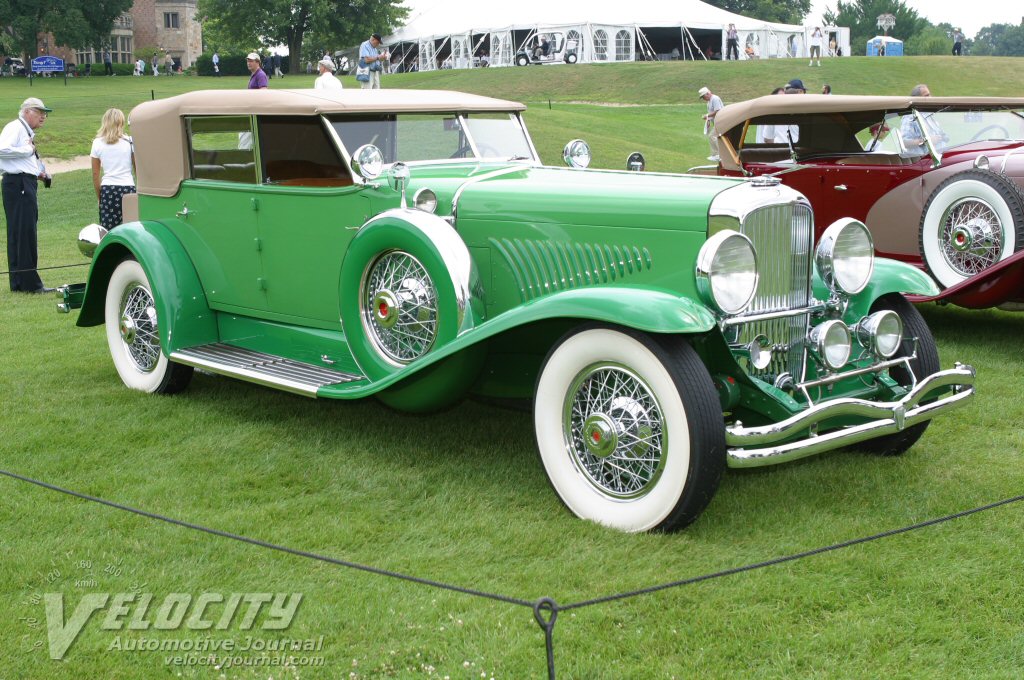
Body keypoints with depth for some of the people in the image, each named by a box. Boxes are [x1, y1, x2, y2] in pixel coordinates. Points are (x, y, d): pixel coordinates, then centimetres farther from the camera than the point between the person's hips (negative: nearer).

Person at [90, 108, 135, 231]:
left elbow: (95, 174, 8)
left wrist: (99, 197, 15)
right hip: (128, 188, -1)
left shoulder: (97, 143, 4)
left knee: (108, 232, 1)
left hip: (107, 190, 1)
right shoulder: (129, 141, 1)